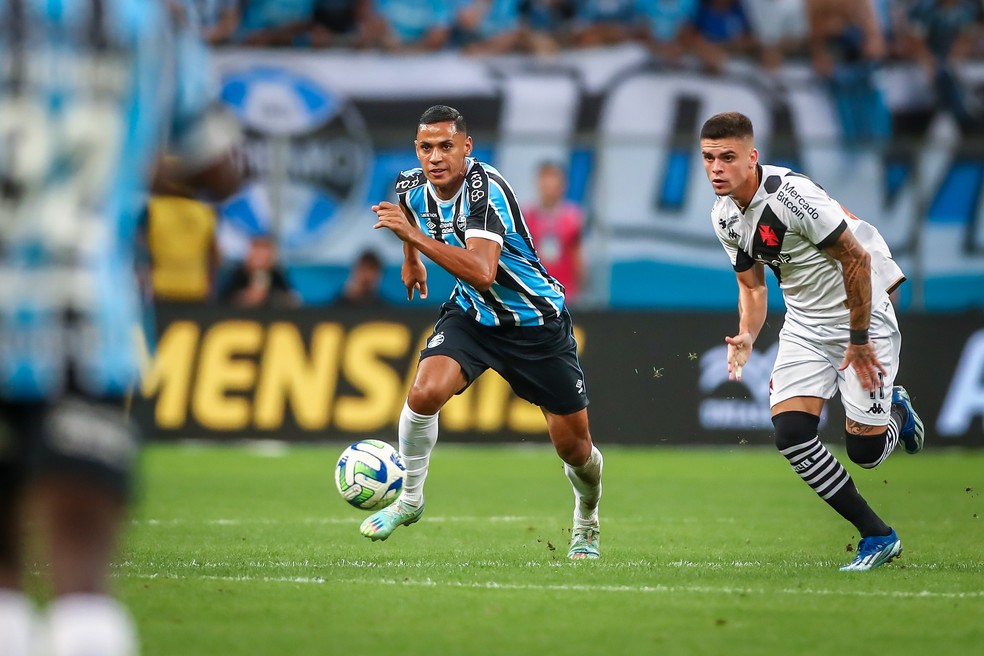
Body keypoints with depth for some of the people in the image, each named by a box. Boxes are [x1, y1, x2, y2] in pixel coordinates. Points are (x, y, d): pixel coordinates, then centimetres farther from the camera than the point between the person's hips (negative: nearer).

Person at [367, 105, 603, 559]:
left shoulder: (484, 188, -29)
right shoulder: (412, 187, -9)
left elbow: (483, 272, -43)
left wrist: (415, 237, -46)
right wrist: (410, 259, 28)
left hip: (537, 323, -4)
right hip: (472, 315, 4)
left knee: (575, 448, 2)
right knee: (425, 392, -25)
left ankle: (586, 525, 34)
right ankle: (409, 499, -3)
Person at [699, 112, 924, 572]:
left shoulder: (789, 193, -26)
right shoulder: (724, 216, -1)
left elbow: (857, 259, -21)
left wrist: (859, 340, -16)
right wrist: (746, 336, -8)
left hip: (862, 314, -7)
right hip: (805, 325, 7)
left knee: (864, 451, -8)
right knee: (790, 435, -12)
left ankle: (896, 411, 31)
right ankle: (877, 537, 3)